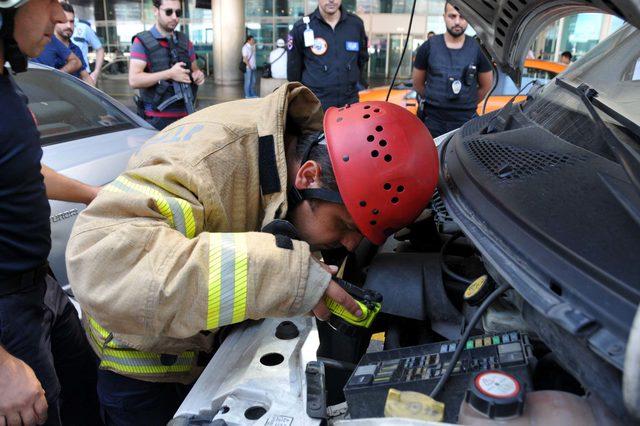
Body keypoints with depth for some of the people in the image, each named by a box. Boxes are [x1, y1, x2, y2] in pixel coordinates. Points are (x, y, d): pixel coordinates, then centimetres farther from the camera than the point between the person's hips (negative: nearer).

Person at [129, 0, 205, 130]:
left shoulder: (185, 41, 15)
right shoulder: (142, 42, -1)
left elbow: (194, 69, 25)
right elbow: (134, 80, -12)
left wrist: (198, 75, 0)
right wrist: (169, 74, -20)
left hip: (185, 116, 4)